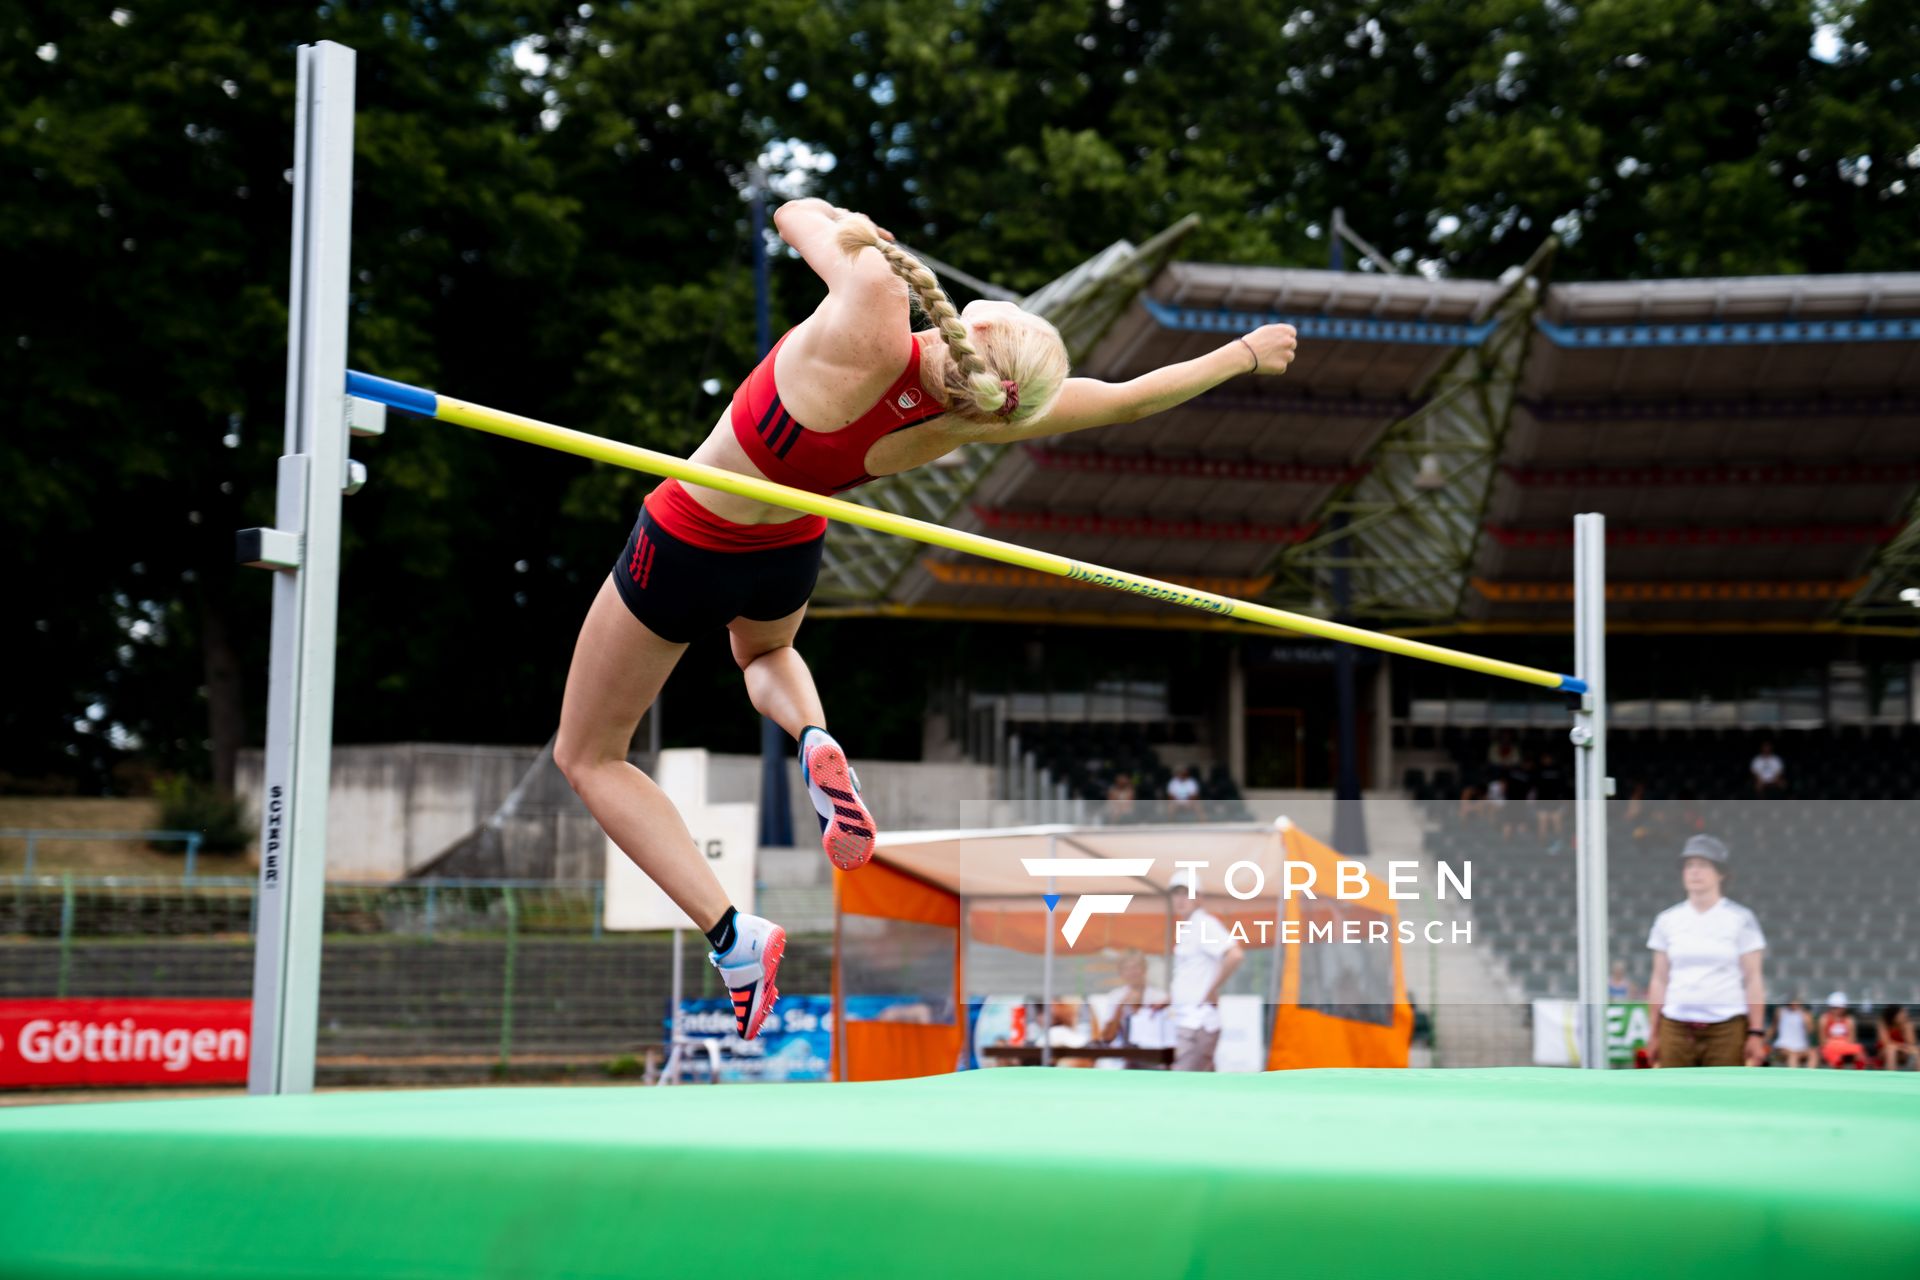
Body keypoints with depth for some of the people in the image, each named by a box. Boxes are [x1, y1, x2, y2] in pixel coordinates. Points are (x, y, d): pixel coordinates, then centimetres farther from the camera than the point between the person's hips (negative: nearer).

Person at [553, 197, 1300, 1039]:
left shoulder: (870, 311, -36)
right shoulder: (965, 423, -24)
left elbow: (797, 213, -17)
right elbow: (1128, 399, -12)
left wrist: (865, 241, 3)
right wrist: (1244, 353, 2)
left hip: (683, 551, -4)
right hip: (788, 557, 4)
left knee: (588, 756, 12)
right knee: (765, 654, 42)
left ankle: (732, 936, -4)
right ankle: (815, 738, 6)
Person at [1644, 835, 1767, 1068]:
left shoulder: (1740, 919, 1)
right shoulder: (1667, 920, 10)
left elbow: (1753, 979, 0)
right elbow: (1659, 980, 12)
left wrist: (1756, 1032, -6)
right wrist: (1654, 1032, 9)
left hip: (1726, 1029, -3)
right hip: (1676, 1028, 3)